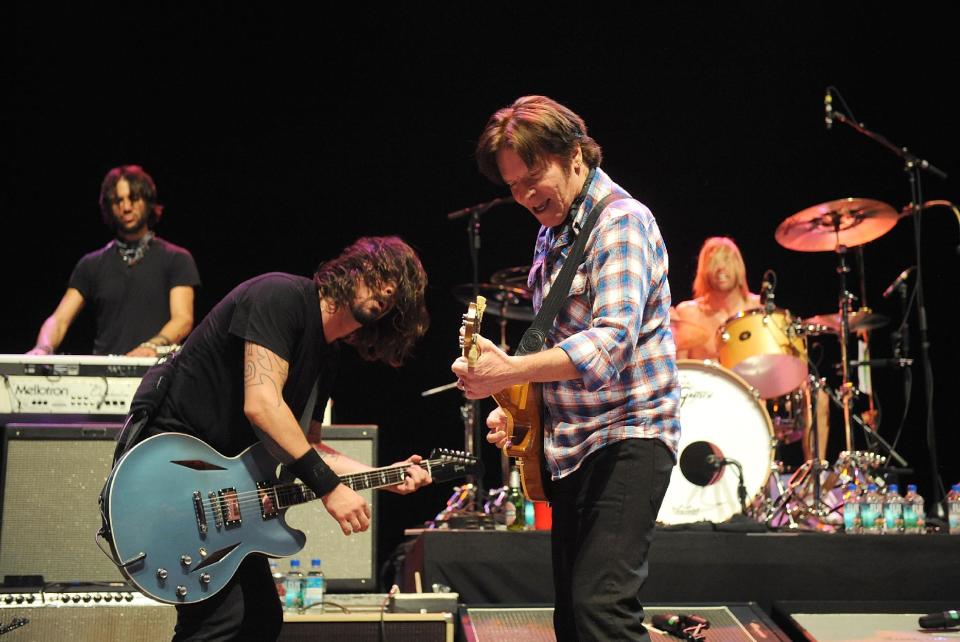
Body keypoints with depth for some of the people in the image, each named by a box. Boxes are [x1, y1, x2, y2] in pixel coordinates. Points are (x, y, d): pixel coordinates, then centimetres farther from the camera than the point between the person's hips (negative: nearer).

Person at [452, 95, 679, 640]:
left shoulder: (621, 222, -14)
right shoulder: (553, 235, 14)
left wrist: (511, 371, -34)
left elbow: (612, 340, -28)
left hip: (628, 437, -9)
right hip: (571, 446, 9)